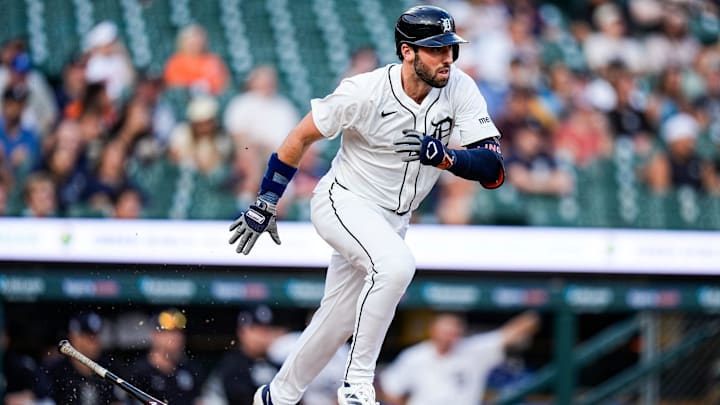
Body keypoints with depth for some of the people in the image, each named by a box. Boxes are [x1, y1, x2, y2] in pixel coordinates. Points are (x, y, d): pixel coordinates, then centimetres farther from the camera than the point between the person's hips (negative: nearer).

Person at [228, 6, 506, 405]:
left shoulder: (460, 89, -14)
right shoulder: (365, 91, -23)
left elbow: (493, 169, -19)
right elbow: (301, 137, -9)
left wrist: (444, 157, -38)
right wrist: (265, 204, -4)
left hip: (391, 219, 5)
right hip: (344, 203, -5)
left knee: (338, 321, 13)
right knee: (396, 265, -32)